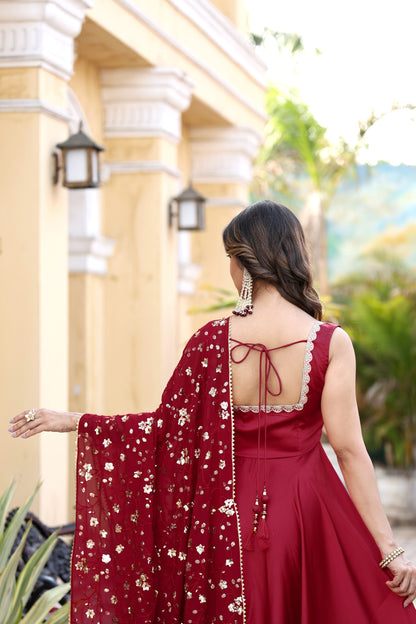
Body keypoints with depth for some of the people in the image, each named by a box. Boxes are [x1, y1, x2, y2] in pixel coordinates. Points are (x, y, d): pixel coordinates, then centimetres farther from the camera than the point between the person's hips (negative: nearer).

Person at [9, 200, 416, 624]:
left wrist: (71, 421, 12)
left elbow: (165, 425, -1)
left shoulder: (212, 341, -7)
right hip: (306, 510, -1)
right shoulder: (331, 342, -11)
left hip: (230, 513, 1)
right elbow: (349, 450, -13)